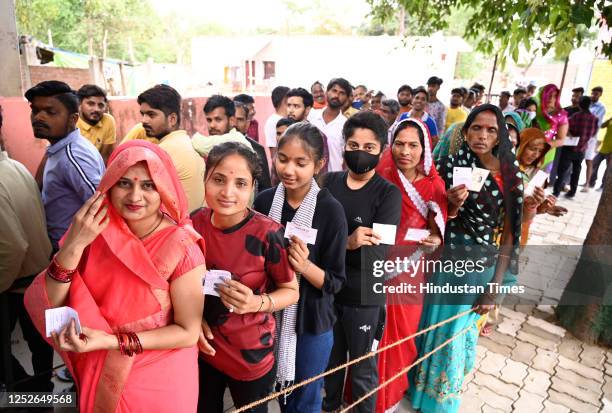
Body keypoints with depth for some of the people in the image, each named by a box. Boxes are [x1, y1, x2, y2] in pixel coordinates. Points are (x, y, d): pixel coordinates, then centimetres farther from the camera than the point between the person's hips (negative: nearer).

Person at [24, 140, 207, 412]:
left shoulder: (182, 249, -24)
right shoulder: (94, 230, -12)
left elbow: (188, 333, -18)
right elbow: (44, 307, -14)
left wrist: (111, 341, -24)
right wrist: (73, 246, -28)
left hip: (160, 381, -3)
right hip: (100, 376, 4)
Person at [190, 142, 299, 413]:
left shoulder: (268, 235, -25)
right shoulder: (194, 222, -11)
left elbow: (291, 291, -12)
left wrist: (257, 303, -29)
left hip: (251, 355, -3)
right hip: (203, 347, 4)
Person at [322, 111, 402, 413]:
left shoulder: (388, 194, -13)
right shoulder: (329, 182, 0)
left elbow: (376, 254, -21)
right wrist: (348, 243, -21)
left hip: (364, 297, -4)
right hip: (327, 289, 4)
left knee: (362, 369, 16)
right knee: (330, 359, 25)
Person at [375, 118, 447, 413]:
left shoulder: (434, 184, -3)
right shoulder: (380, 179, -9)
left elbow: (438, 228, 4)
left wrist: (435, 239, -16)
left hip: (409, 270, 2)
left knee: (403, 331, 16)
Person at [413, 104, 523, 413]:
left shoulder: (511, 177, -4)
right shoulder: (450, 166, -8)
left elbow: (508, 236, -2)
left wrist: (493, 288, -4)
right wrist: (452, 206, -26)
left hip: (483, 269, 1)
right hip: (447, 262, -1)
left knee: (462, 332, 17)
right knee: (438, 328, 14)